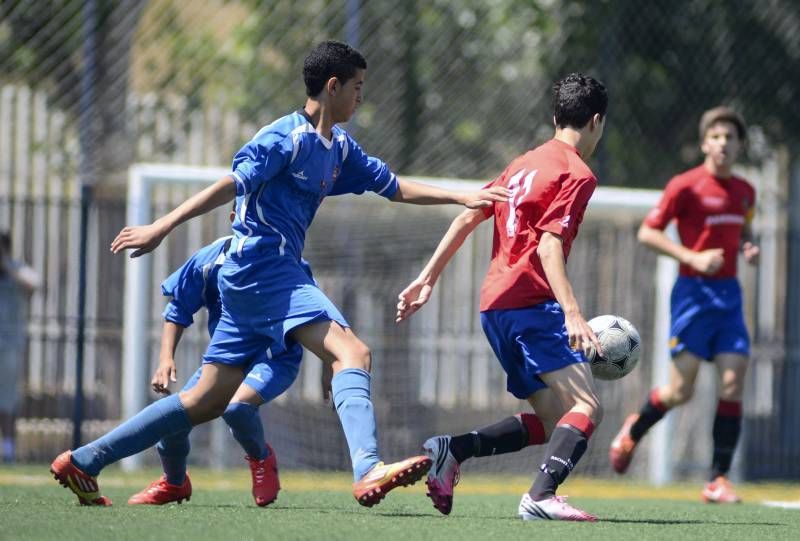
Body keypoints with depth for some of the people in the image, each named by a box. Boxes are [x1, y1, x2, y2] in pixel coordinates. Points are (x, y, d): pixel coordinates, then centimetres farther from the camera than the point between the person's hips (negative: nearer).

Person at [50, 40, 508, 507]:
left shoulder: (338, 147, 18)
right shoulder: (287, 138, -10)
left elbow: (395, 187, 26)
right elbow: (232, 185, -18)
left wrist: (463, 198, 20)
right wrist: (162, 228, -23)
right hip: (261, 266, -10)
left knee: (207, 401, 9)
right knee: (352, 351, -24)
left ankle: (82, 462, 13)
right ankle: (368, 471, -43)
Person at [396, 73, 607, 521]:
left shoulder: (524, 164, 20)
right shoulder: (578, 174, -5)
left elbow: (467, 218, 20)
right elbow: (548, 246, -17)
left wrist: (428, 279, 23)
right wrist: (572, 315, -25)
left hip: (494, 305, 9)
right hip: (533, 302, -9)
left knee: (551, 423, 10)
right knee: (587, 406, -16)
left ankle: (451, 450, -1)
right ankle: (542, 495, -35)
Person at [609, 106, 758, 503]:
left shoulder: (745, 192, 10)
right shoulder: (685, 186, -8)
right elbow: (647, 233, -8)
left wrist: (748, 248, 4)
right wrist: (693, 257, -18)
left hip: (729, 293, 5)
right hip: (694, 291, -5)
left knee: (733, 384, -7)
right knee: (680, 391, -7)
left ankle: (718, 480, -2)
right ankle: (634, 430, 26)